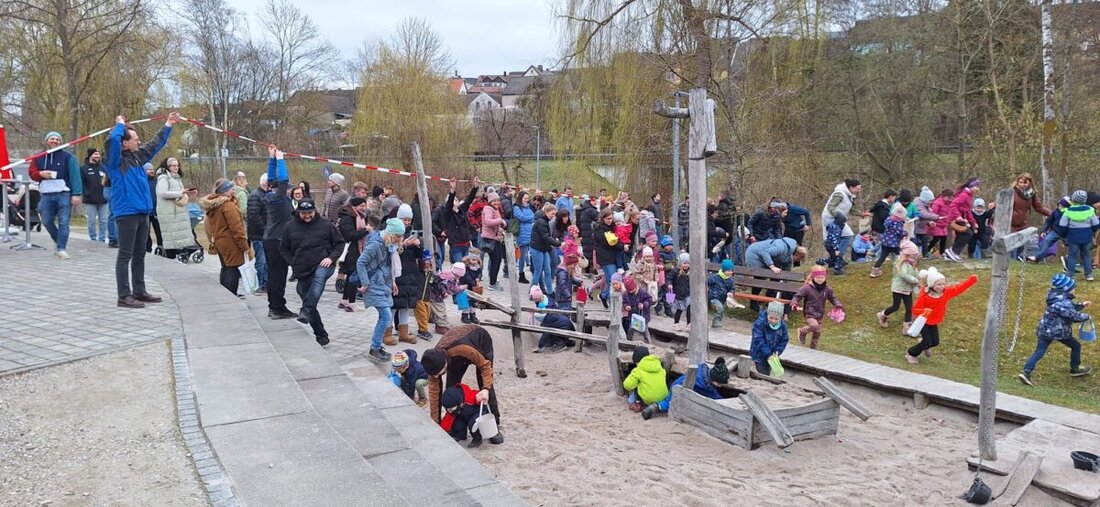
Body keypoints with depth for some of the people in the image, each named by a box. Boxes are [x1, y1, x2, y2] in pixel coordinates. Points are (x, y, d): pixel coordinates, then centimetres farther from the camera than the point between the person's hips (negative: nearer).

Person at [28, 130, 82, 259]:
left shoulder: (67, 157, 1)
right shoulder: (39, 158, 14)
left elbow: (75, 176, -5)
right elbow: (32, 173, 16)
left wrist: (76, 194, -13)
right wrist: (41, 174, -9)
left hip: (64, 195, -4)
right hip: (46, 195, 4)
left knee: (63, 223, -6)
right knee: (47, 222, 7)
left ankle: (61, 249, -4)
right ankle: (59, 242, 28)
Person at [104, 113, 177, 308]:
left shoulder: (138, 156, 13)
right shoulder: (116, 160, -9)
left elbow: (156, 144, 28)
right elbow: (112, 139, -29)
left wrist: (168, 125, 33)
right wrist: (120, 124, -11)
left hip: (143, 212, 8)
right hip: (127, 212, -8)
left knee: (139, 254, 14)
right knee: (125, 255, -4)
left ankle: (139, 291, 22)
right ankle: (124, 296, -1)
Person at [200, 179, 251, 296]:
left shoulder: (211, 206, 10)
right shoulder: (228, 205, -18)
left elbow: (207, 225, 17)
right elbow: (236, 228, -20)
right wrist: (246, 247, -17)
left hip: (219, 242, 9)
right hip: (230, 244, -9)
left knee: (225, 269, 20)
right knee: (233, 270, -4)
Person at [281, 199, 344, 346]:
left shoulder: (325, 224, 0)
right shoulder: (290, 227, 5)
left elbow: (340, 243, 6)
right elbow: (283, 249, 15)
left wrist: (331, 258, -9)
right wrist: (293, 264, 1)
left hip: (322, 265, -3)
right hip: (302, 271, 3)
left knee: (319, 279, -40)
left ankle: (306, 310, -48)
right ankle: (321, 336, 18)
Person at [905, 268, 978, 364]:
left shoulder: (946, 292, -12)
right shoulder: (924, 295, -26)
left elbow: (960, 287, -13)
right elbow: (915, 309, -22)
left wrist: (972, 280, -25)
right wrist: (924, 311, -44)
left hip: (934, 322, 6)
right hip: (923, 322, -6)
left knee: (935, 342, 7)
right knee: (927, 342, -9)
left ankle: (925, 346, 42)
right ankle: (911, 353, 12)